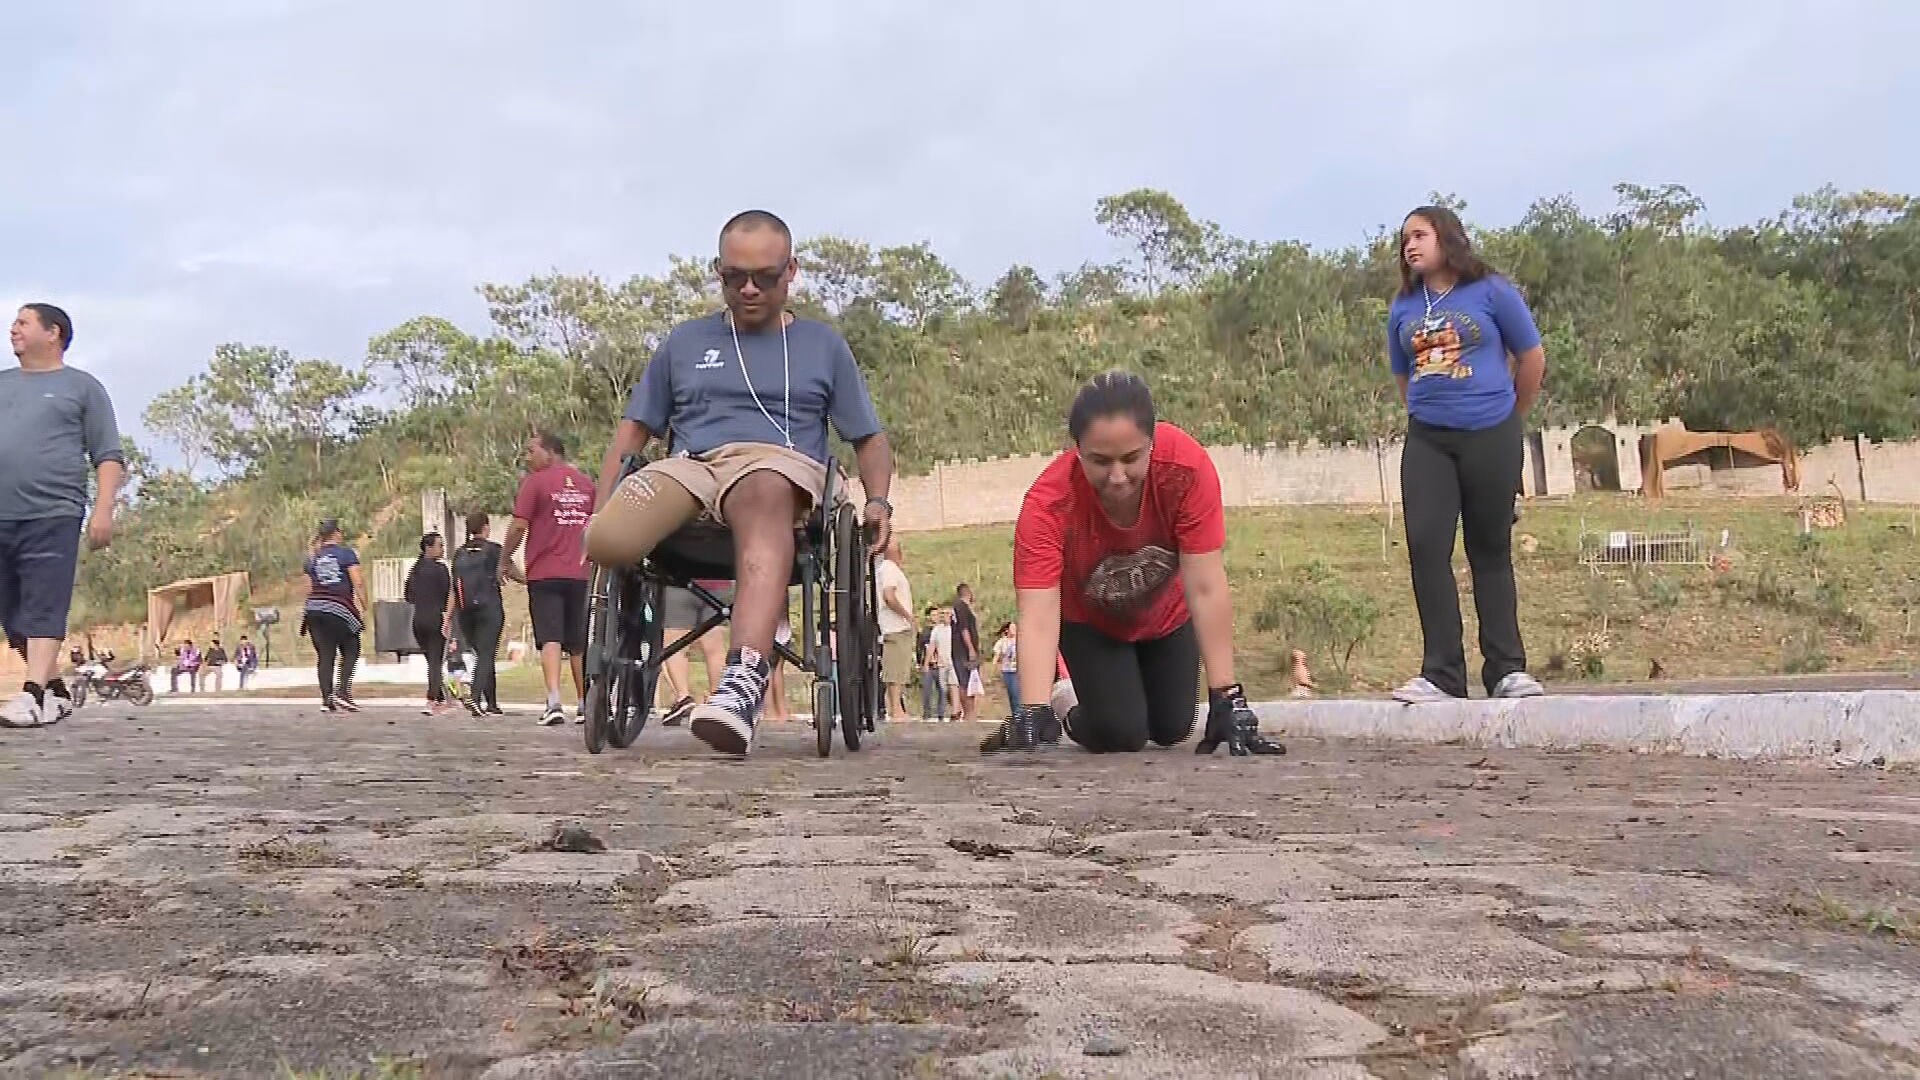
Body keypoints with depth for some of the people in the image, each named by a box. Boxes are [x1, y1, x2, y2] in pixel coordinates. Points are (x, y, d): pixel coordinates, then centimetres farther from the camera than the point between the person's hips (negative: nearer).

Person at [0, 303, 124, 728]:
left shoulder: (82, 386, 9)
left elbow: (108, 457, 2)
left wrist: (103, 510, -9)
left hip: (52, 516, -5)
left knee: (43, 609, -13)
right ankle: (56, 691, 15)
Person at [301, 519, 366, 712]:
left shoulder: (312, 558, 13)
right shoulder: (347, 553, -1)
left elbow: (309, 588, 14)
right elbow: (358, 582, -8)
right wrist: (364, 604, -2)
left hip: (314, 609, 5)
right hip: (339, 609, -5)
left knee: (324, 656, 5)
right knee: (350, 652, 6)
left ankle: (326, 698, 2)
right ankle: (342, 692, -8)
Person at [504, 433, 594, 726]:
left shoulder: (535, 481, -3)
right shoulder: (586, 482, 12)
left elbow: (519, 526, -10)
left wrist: (505, 559, 2)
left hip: (544, 573, -4)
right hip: (580, 574, 4)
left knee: (550, 639, -8)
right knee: (579, 642, 13)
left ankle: (554, 703, -22)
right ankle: (584, 705, 19)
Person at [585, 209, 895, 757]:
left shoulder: (823, 344, 22)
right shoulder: (686, 341, 25)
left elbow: (869, 439, 19)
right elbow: (635, 428, 21)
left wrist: (877, 500, -2)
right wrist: (601, 503, 5)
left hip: (783, 466, -2)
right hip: (688, 465, 2)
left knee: (762, 490, -44)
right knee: (607, 540, -35)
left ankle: (746, 677, -59)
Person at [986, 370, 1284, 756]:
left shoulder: (1187, 467, -37)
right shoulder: (1047, 504, -39)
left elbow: (1205, 589, -35)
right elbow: (1038, 619, -43)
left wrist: (1226, 699, -36)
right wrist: (1033, 712, -57)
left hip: (1166, 616, 2)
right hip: (1088, 622, -2)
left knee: (1171, 730, 4)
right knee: (1119, 733, -16)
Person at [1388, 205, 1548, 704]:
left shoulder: (1491, 291, -2)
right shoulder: (1403, 307, 8)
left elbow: (1532, 359, 5)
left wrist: (1509, 420, 13)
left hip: (1491, 437, -3)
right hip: (1427, 441, 3)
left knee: (1491, 551, 4)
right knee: (1426, 548, -8)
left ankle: (1506, 669, 11)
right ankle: (1441, 673, -5)